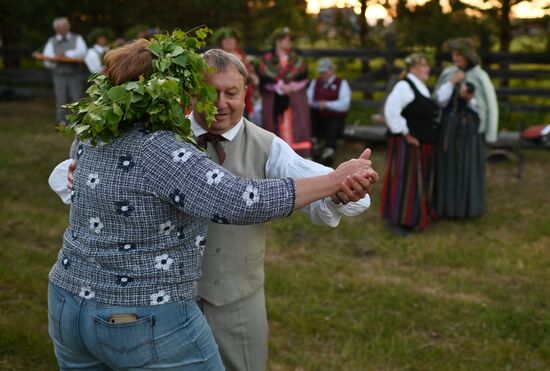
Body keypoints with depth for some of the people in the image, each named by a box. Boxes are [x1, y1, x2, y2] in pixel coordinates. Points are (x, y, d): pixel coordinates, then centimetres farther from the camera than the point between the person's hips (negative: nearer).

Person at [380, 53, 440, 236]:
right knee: (404, 179, -6)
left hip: (423, 144, 10)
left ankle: (414, 217, 25)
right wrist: (405, 134, -20)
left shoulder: (422, 88, 15)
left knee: (421, 180, 14)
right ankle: (396, 219, 2)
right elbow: (391, 111, -23)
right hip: (407, 143, -10)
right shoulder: (404, 86, -14)